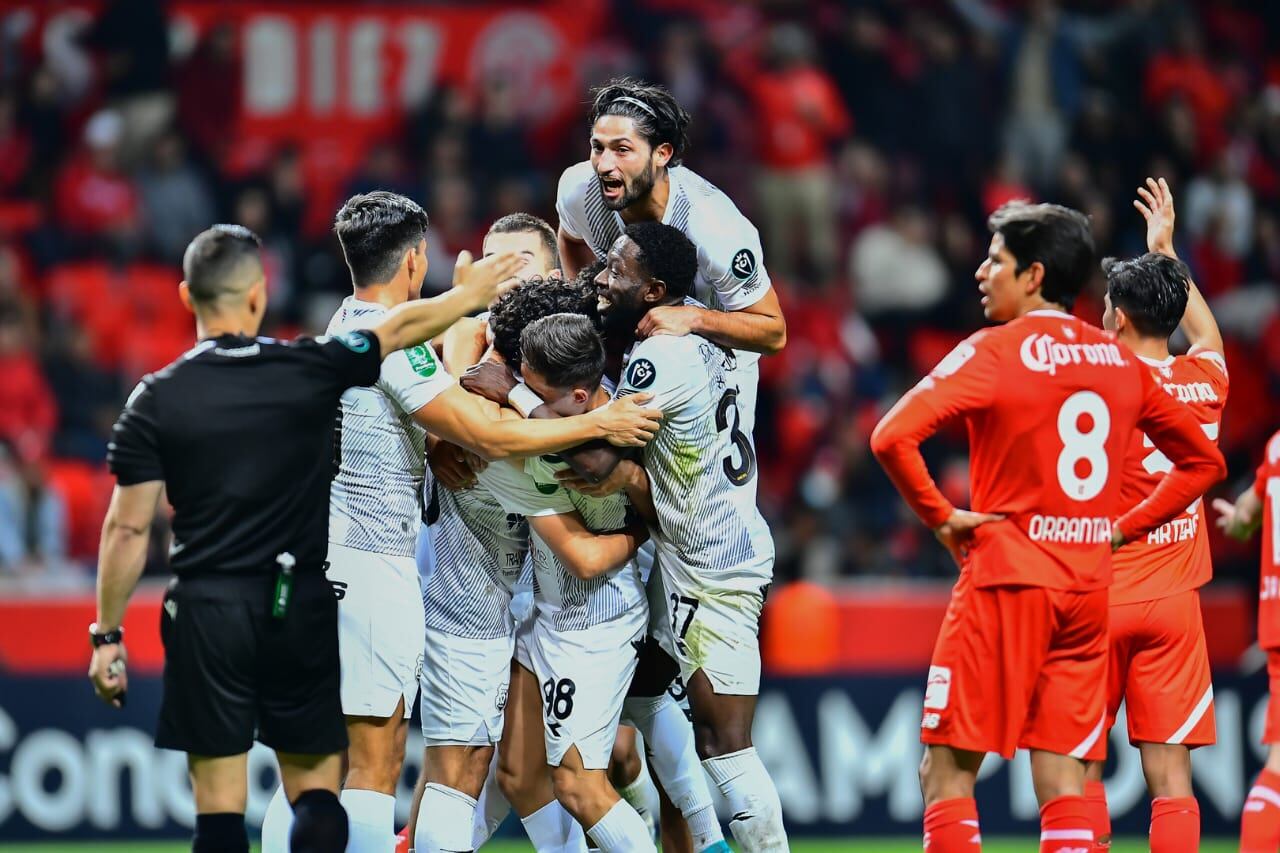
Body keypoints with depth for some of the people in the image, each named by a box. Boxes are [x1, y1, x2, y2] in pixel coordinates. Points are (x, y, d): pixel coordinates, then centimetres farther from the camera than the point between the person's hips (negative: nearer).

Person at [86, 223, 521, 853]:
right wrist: (474, 292, 32)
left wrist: (107, 635, 3)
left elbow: (128, 529, -5)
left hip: (207, 612, -1)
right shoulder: (311, 369, -3)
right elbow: (404, 327, 14)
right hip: (302, 610, 1)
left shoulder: (155, 401, -5)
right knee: (316, 791, 9)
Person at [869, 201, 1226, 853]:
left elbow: (893, 436, -20)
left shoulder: (994, 352, -8)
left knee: (946, 771, 1)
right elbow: (1203, 461, 18)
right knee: (1062, 780, 5)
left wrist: (938, 515, -8)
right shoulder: (1120, 362, 9)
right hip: (1088, 586, 5)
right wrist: (1124, 526, 15)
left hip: (1007, 580, -5)